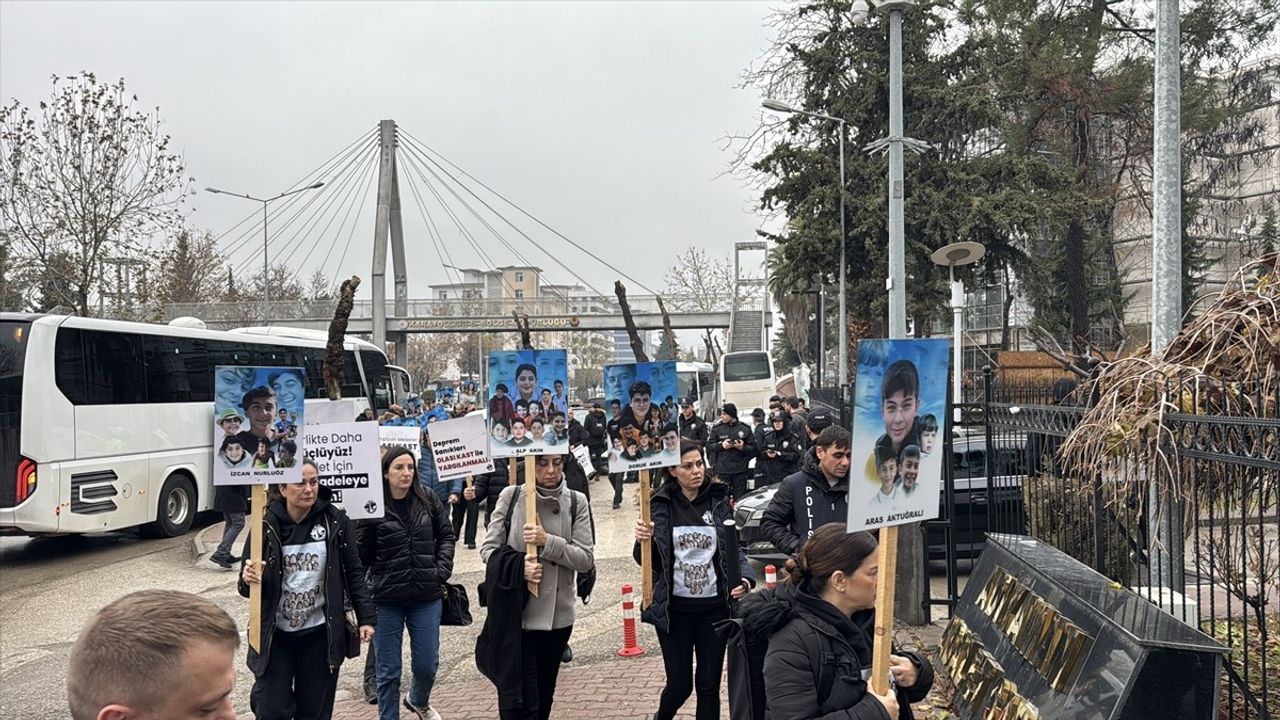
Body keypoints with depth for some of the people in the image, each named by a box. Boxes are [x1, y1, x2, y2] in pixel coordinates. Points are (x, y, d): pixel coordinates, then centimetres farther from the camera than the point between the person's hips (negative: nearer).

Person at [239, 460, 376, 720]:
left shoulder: (335, 521, -5)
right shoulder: (266, 525, -7)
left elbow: (353, 573, 2)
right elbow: (249, 588, -1)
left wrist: (365, 617, -2)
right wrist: (248, 579, -23)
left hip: (320, 635, 1)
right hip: (275, 636, -1)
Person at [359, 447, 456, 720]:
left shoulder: (428, 499, -1)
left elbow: (446, 535, 9)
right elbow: (363, 554, -8)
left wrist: (442, 570, -2)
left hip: (427, 596, 3)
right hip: (386, 599, -3)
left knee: (427, 664, 13)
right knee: (388, 670, 6)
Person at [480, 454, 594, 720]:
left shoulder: (577, 502, -1)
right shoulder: (510, 496, -4)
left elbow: (586, 559, -6)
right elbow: (488, 548, -1)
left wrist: (548, 542, -20)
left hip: (557, 615, 2)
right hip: (515, 613, -2)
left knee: (544, 697, 18)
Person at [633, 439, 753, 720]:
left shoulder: (719, 501, 0)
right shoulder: (661, 504, -4)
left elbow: (734, 549, 7)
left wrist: (745, 578, -12)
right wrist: (642, 541, -22)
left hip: (714, 607, 1)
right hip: (674, 609, -1)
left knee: (709, 685, 7)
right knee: (680, 684, 7)